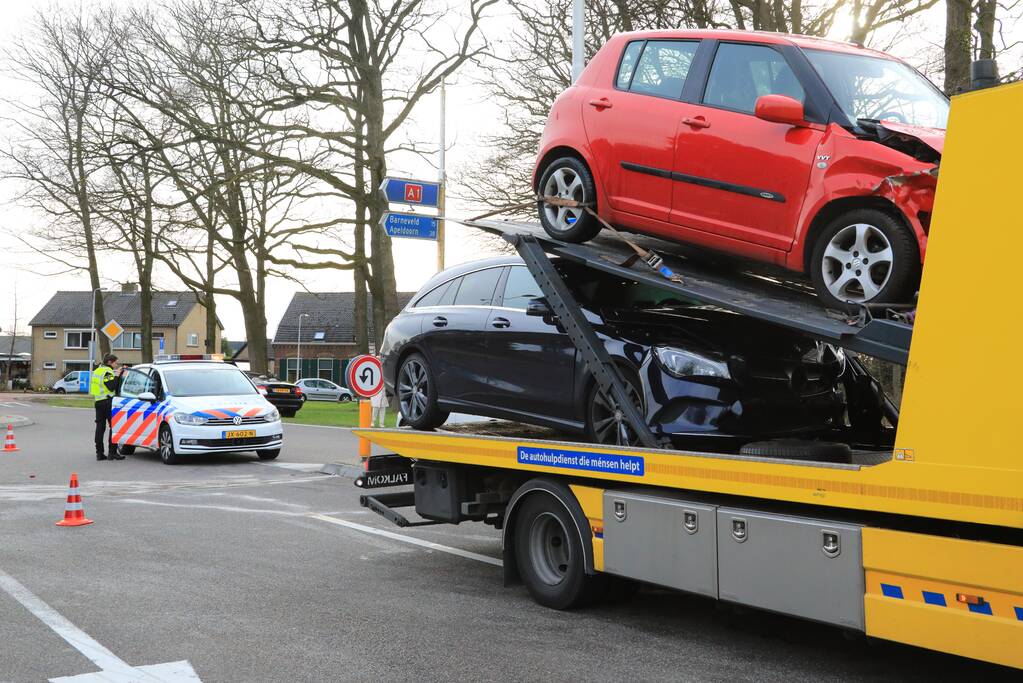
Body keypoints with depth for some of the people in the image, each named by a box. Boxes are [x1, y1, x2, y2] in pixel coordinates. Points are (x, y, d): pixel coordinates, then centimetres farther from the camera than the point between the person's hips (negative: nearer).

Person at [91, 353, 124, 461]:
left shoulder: (97, 371, 18)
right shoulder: (107, 372, -11)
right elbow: (112, 387, -20)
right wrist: (117, 376, -9)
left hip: (98, 402, 9)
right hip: (107, 401, -9)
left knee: (100, 427, 9)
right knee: (114, 426, -5)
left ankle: (99, 453, 10)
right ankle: (112, 452, -9)